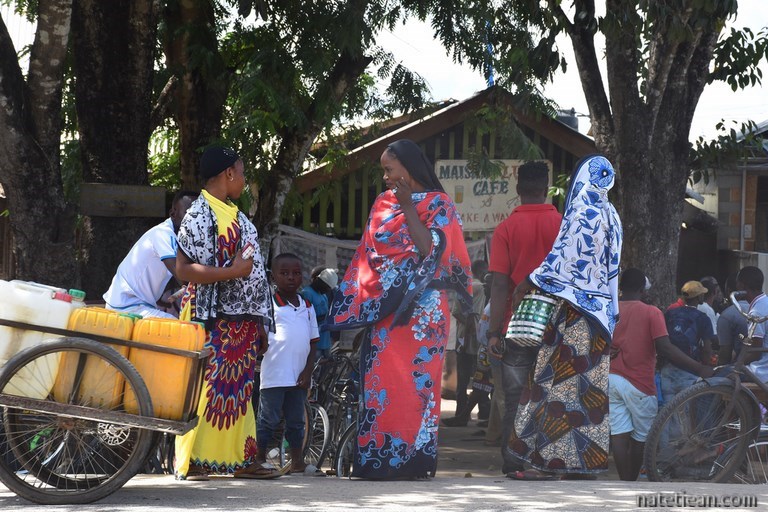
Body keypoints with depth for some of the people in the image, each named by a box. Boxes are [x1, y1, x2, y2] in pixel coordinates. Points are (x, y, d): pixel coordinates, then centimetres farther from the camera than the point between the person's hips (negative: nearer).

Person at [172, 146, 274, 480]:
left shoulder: (236, 216, 18)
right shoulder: (200, 215, -10)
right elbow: (185, 269, -18)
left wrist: (259, 323, 21)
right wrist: (233, 271, -24)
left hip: (244, 322, 9)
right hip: (215, 323, -9)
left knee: (240, 391, 10)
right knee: (207, 388, -9)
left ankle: (241, 459, 13)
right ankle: (191, 463, -7)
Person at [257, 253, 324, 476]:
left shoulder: (307, 307, 13)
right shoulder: (268, 303, -2)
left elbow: (313, 342, 12)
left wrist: (307, 371, 3)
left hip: (298, 376, 5)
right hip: (274, 373, -5)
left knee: (296, 421, 12)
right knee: (268, 420, -1)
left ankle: (298, 462, 19)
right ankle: (259, 460, 7)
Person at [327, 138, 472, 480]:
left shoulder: (437, 205, 0)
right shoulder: (382, 205, 16)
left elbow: (431, 250, -14)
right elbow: (368, 257, 18)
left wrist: (408, 207, -13)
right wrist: (362, 303, 11)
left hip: (421, 309, -5)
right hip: (384, 308, 5)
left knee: (416, 380, -9)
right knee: (381, 380, 1)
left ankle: (414, 457, -7)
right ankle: (379, 457, 2)